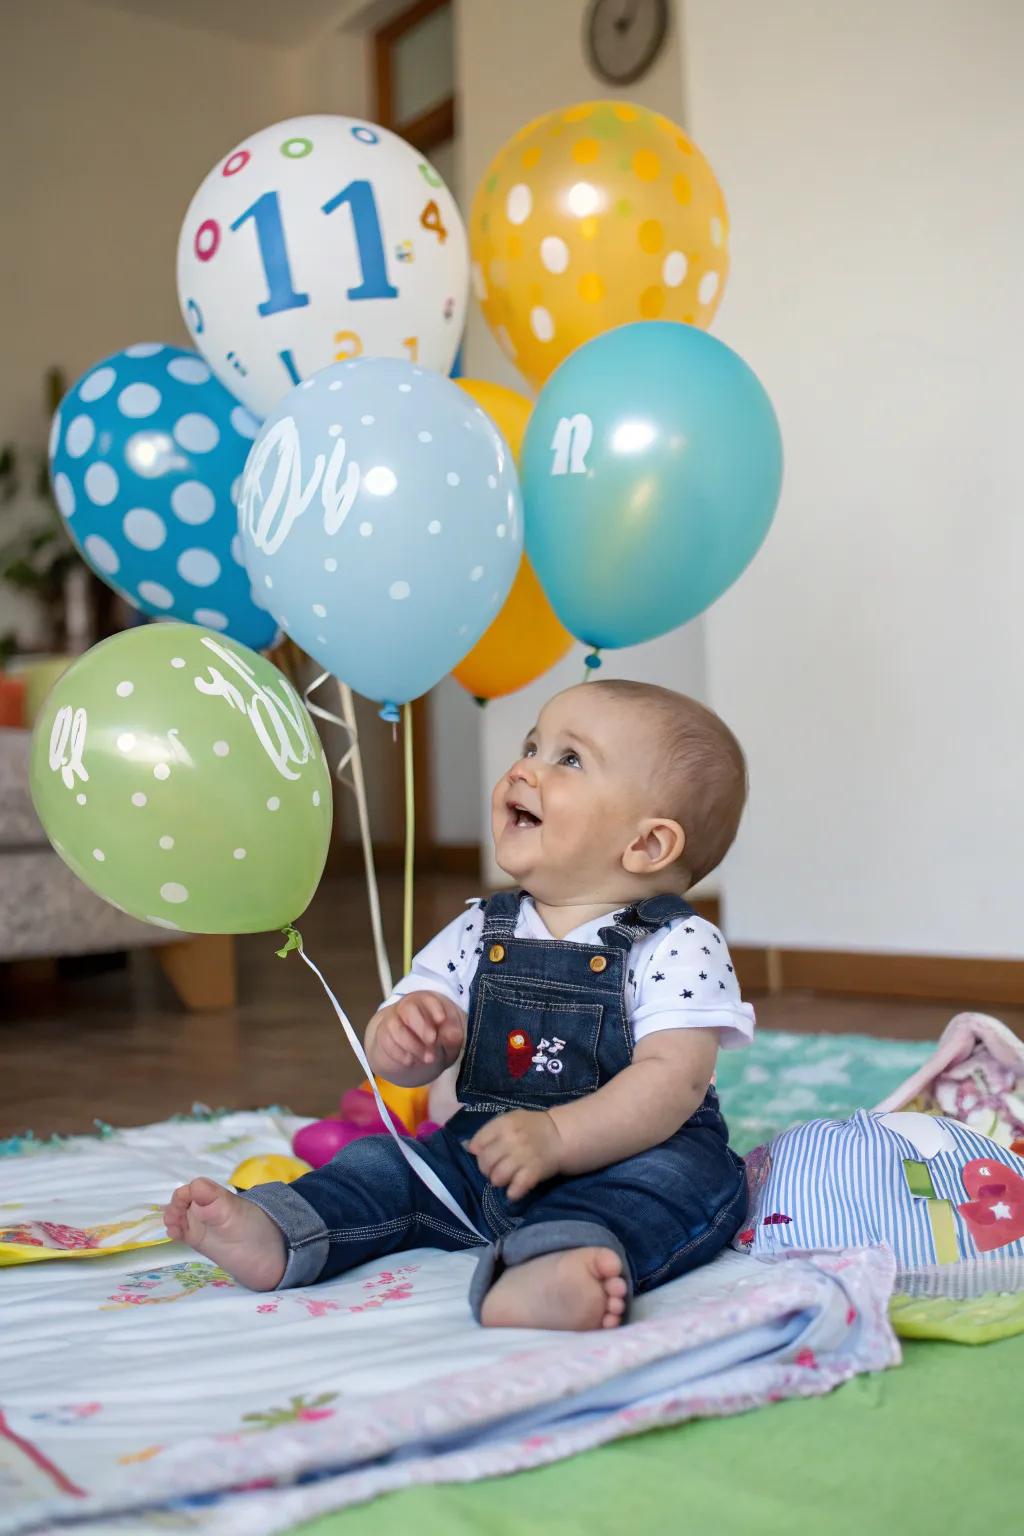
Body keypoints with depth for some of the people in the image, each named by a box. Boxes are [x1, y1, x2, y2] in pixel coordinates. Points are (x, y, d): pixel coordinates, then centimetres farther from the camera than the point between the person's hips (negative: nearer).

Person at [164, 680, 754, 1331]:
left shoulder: (679, 948, -9)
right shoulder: (481, 931, 8)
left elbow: (673, 1079, -20)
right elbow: (404, 1056, 7)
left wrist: (557, 1137, -34)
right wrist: (400, 1036, -18)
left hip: (628, 1154, -6)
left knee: (684, 1179, -34)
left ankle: (553, 1264, -59)